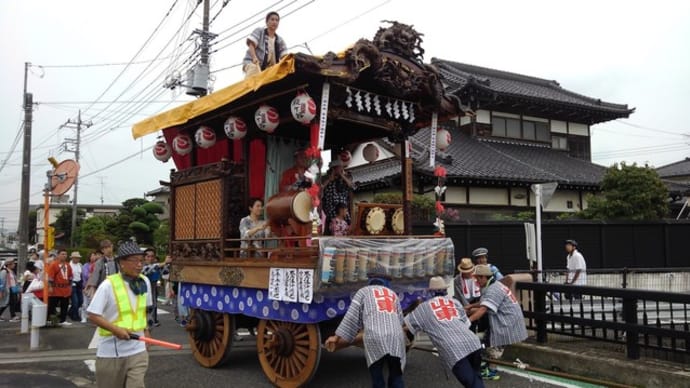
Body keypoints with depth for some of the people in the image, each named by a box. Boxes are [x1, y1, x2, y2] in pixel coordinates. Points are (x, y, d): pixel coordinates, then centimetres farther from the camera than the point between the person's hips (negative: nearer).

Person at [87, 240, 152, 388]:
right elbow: (92, 315, -14)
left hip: (137, 350, 3)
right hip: (111, 351, -3)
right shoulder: (108, 284, -16)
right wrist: (116, 329, -23)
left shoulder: (145, 282, 1)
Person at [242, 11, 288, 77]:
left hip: (268, 67, 5)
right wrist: (254, 57, -26)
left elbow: (284, 55, 5)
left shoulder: (280, 40, 17)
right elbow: (251, 45, -6)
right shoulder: (259, 31, 9)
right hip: (252, 62, -5)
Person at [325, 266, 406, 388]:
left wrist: (337, 337, 14)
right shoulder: (393, 294, 28)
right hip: (396, 338, 3)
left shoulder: (364, 291, 19)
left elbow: (352, 317, 11)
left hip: (375, 338, -2)